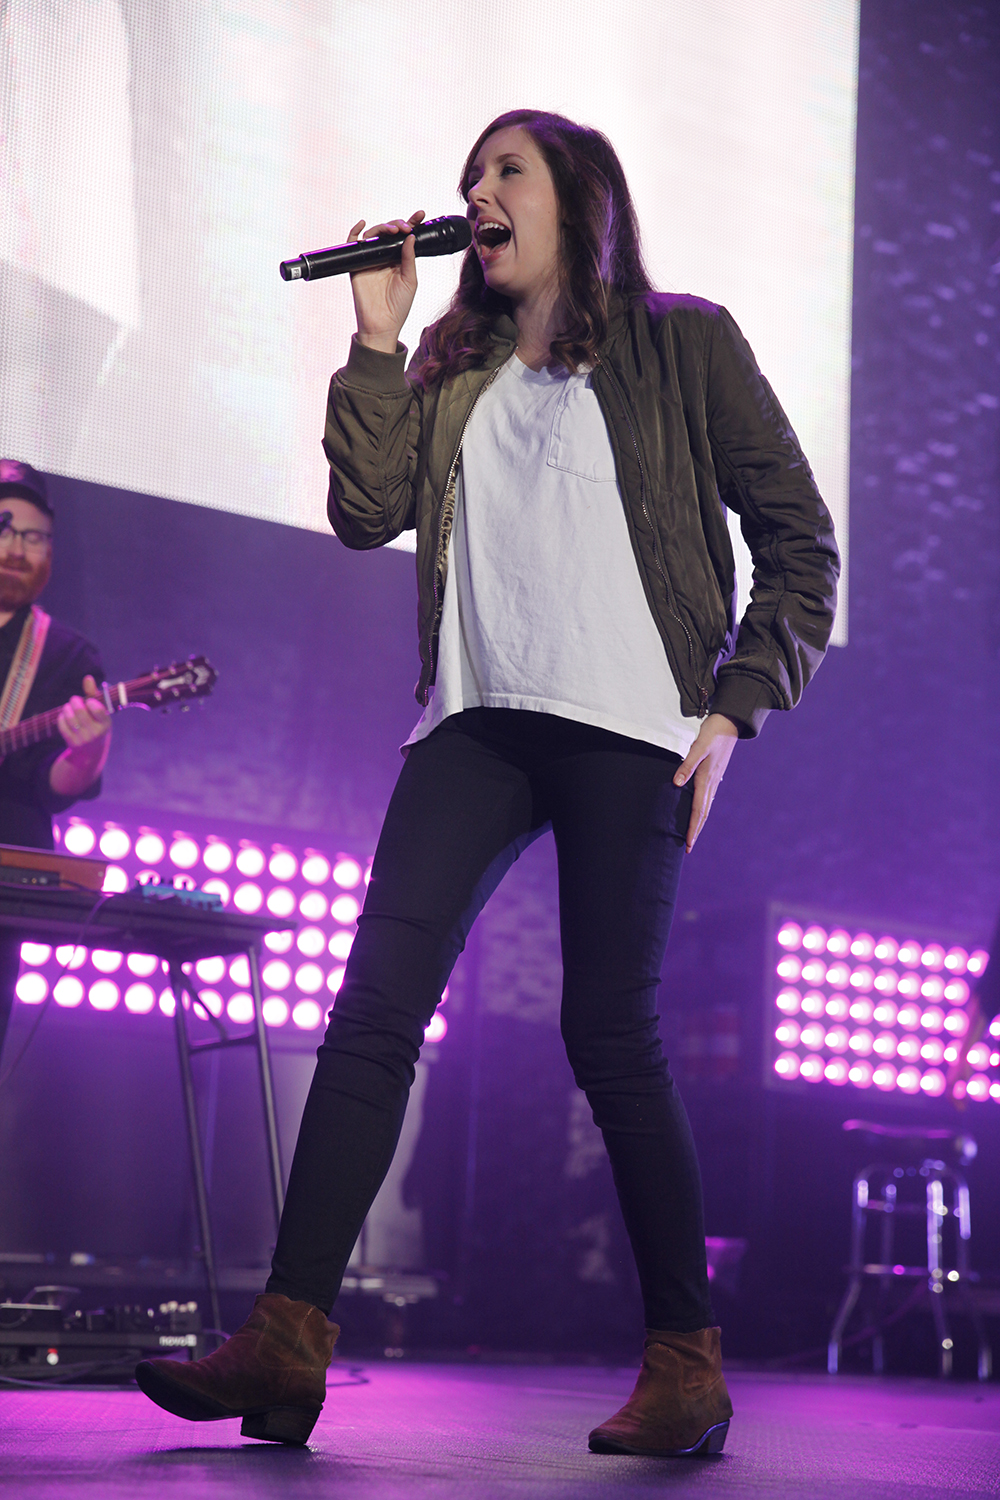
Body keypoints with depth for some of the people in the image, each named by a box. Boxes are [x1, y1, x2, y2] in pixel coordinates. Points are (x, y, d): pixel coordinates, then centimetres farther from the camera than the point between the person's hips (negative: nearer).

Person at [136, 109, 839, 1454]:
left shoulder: (684, 345, 9)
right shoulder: (455, 373, 22)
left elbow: (802, 545, 6)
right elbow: (367, 510, 7)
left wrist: (738, 705, -4)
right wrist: (377, 338, 6)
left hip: (625, 723, -4)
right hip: (477, 721, 4)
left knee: (610, 1036, -6)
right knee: (374, 1005, -9)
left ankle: (688, 1368, 6)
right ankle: (289, 1340, -8)